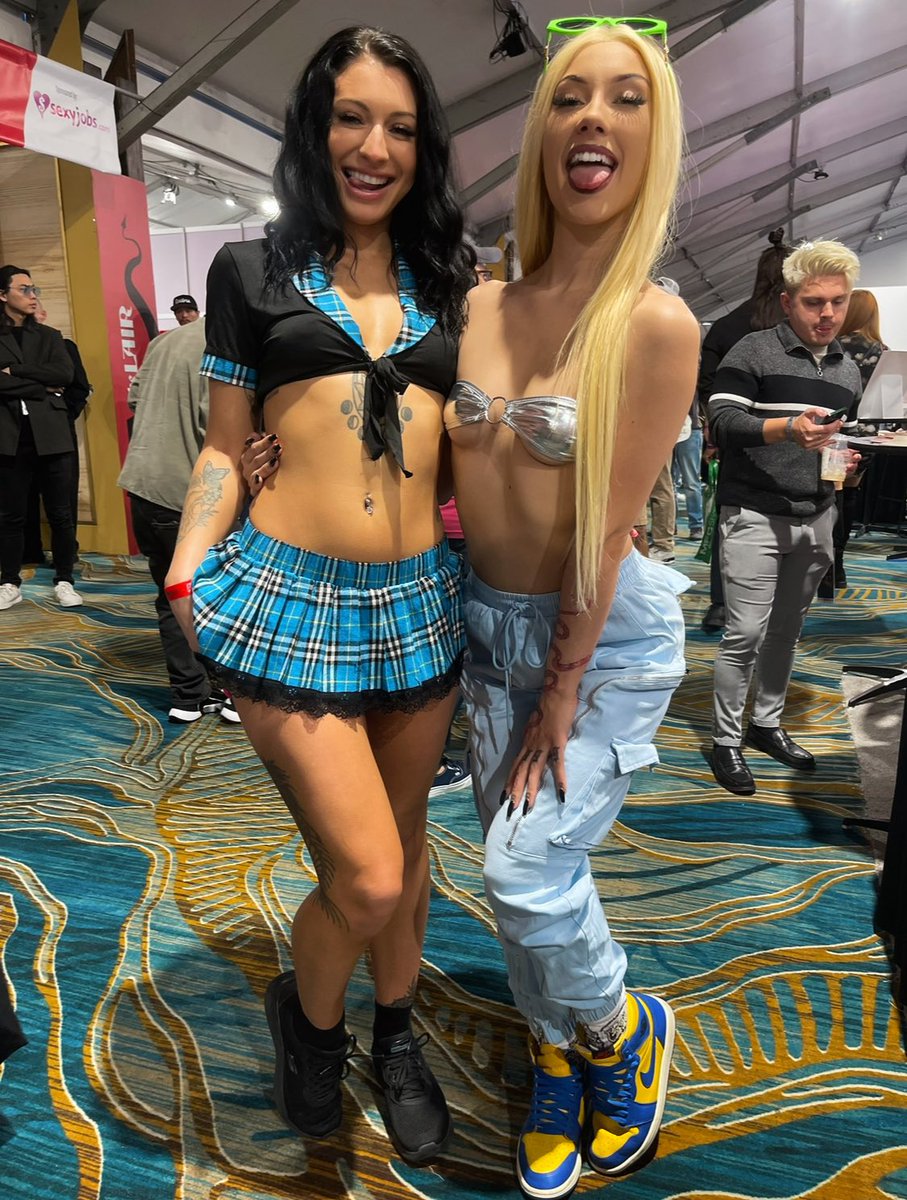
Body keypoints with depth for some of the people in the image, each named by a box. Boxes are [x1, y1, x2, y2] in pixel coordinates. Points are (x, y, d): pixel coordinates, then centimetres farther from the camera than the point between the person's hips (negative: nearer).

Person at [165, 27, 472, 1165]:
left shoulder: (448, 284, 14)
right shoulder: (253, 270, 6)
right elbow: (225, 448, 6)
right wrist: (186, 575, -5)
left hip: (420, 600, 4)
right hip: (290, 597, -3)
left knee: (404, 846, 16)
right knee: (364, 877, -7)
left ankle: (395, 1035, 43)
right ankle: (307, 1013, 29)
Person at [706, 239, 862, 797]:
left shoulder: (849, 369, 16)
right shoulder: (753, 353, -5)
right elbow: (722, 422, -15)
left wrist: (850, 461, 4)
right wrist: (788, 427, -29)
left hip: (816, 518, 6)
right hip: (755, 515, -6)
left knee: (788, 629, 13)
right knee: (746, 633, -6)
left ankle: (767, 723, 28)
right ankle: (726, 741, 7)